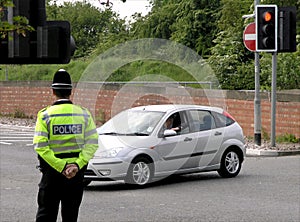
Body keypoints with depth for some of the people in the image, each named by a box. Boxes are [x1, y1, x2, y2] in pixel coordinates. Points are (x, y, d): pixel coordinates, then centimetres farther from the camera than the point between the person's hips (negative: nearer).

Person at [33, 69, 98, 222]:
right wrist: (77, 165, -14)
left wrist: (61, 167, -17)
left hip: (52, 171, -2)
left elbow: (41, 146, -16)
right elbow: (92, 143, -8)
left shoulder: (45, 115, -6)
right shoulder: (84, 114, 1)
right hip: (77, 171, 2)